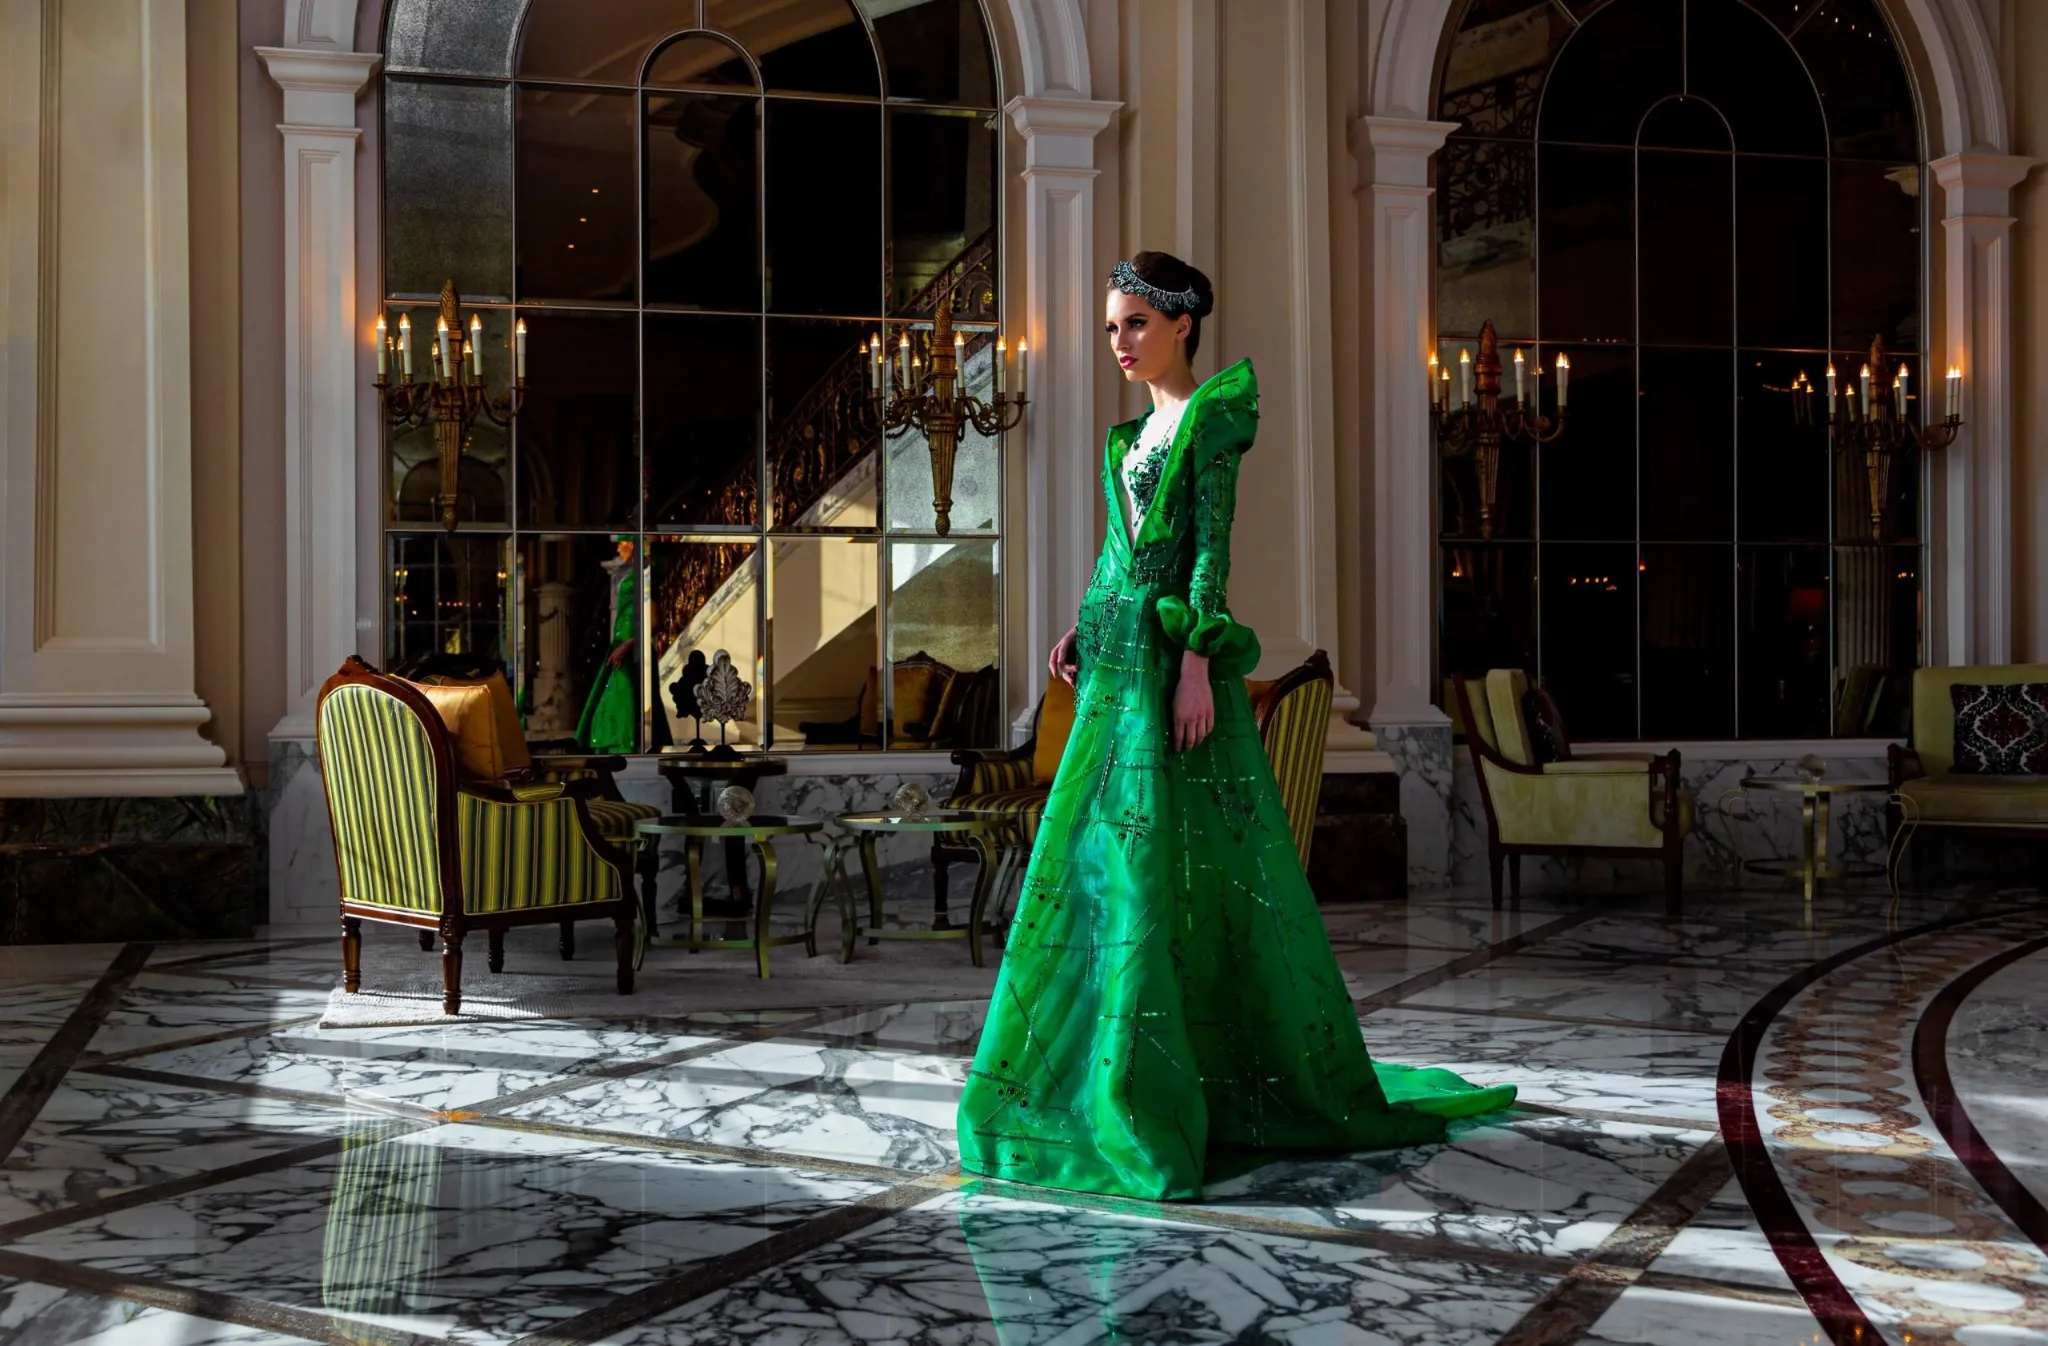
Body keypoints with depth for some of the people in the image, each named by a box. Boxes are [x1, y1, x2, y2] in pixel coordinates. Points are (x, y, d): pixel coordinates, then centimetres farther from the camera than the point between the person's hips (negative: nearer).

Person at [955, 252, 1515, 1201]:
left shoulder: (1212, 415, -4)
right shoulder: (1140, 431, 20)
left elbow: (1211, 544, -13)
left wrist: (1196, 665, -20)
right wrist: (1083, 629, 10)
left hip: (1173, 656, -9)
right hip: (1119, 662, 9)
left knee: (1181, 863, -7)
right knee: (1098, 856, 8)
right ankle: (1106, 1067, 18)